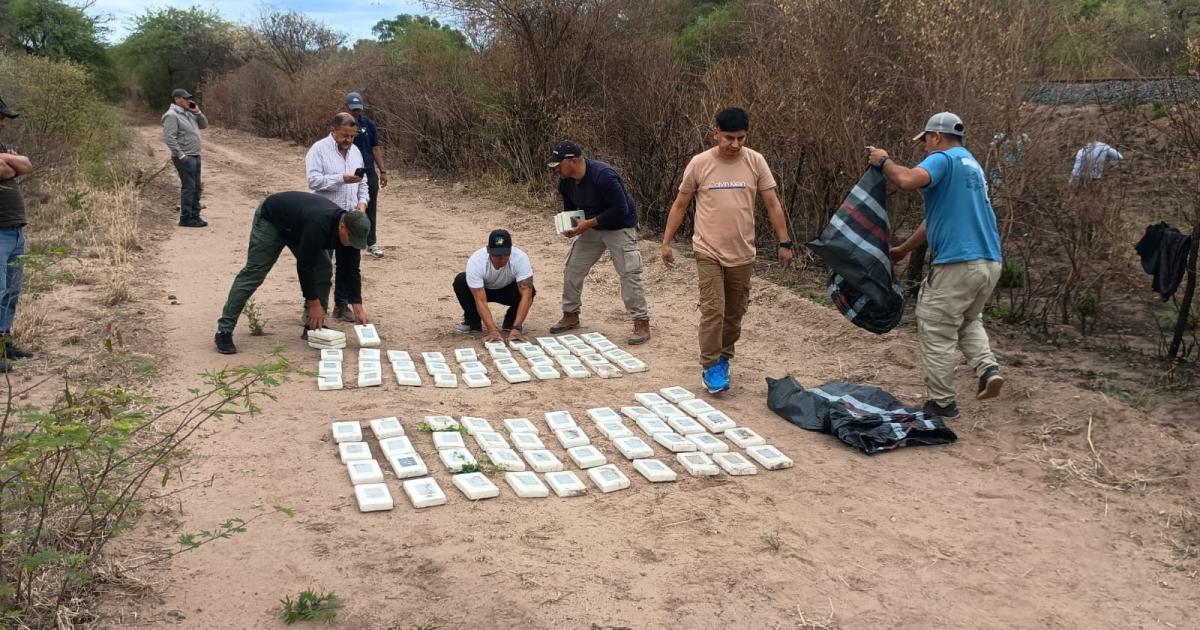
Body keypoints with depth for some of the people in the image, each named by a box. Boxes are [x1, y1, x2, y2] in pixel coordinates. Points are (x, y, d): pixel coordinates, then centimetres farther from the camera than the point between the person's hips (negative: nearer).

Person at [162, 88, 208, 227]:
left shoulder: (188, 113, 16)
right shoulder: (172, 115, -12)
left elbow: (204, 125, 19)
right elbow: (169, 138, -18)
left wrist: (197, 112, 3)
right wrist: (181, 155, -21)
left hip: (195, 156, 9)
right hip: (185, 158, -9)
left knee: (196, 187, 12)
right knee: (188, 187, -8)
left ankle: (195, 215, 20)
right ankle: (185, 218, -3)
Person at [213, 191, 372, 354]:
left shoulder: (348, 230, -21)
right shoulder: (318, 225, -43)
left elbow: (350, 270, -13)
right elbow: (304, 266, -36)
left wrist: (358, 308, -16)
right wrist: (314, 303, -28)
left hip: (297, 225, 7)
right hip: (271, 219, -7)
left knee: (323, 270, -4)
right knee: (253, 273, -12)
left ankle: (314, 326, 6)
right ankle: (224, 331, -8)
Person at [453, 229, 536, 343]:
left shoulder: (521, 258, -35)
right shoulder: (475, 261, -36)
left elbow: (526, 294, -39)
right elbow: (480, 301, -38)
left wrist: (516, 327, -49)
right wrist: (492, 330, -50)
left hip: (507, 290, 0)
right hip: (483, 289, 0)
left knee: (528, 290, -32)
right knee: (460, 281, -30)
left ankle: (511, 321, -2)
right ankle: (473, 321, -5)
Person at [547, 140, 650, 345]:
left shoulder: (603, 175, -30)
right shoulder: (566, 182, -6)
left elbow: (621, 210, -29)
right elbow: (570, 209, 11)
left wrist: (589, 223, -27)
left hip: (619, 228, -7)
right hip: (591, 227, 7)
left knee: (629, 274, -13)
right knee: (572, 270, 6)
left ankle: (641, 324, -6)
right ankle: (570, 316, 21)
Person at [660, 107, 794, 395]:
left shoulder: (755, 161, -2)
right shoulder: (700, 163, -5)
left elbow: (772, 204, 2)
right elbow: (679, 205, 3)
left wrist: (784, 243, 0)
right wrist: (666, 242, 2)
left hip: (743, 254, 2)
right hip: (709, 252, -2)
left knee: (734, 313, 11)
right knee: (713, 310, -10)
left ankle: (723, 358, 30)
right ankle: (710, 367, 2)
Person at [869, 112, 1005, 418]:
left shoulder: (943, 159, -7)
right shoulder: (971, 165, 22)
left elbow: (907, 180, -29)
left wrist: (884, 161, -8)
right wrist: (903, 250, 32)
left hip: (957, 263, -9)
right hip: (990, 262, 9)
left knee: (937, 334, 4)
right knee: (969, 320, 28)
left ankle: (941, 402, 11)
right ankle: (988, 368, 6)